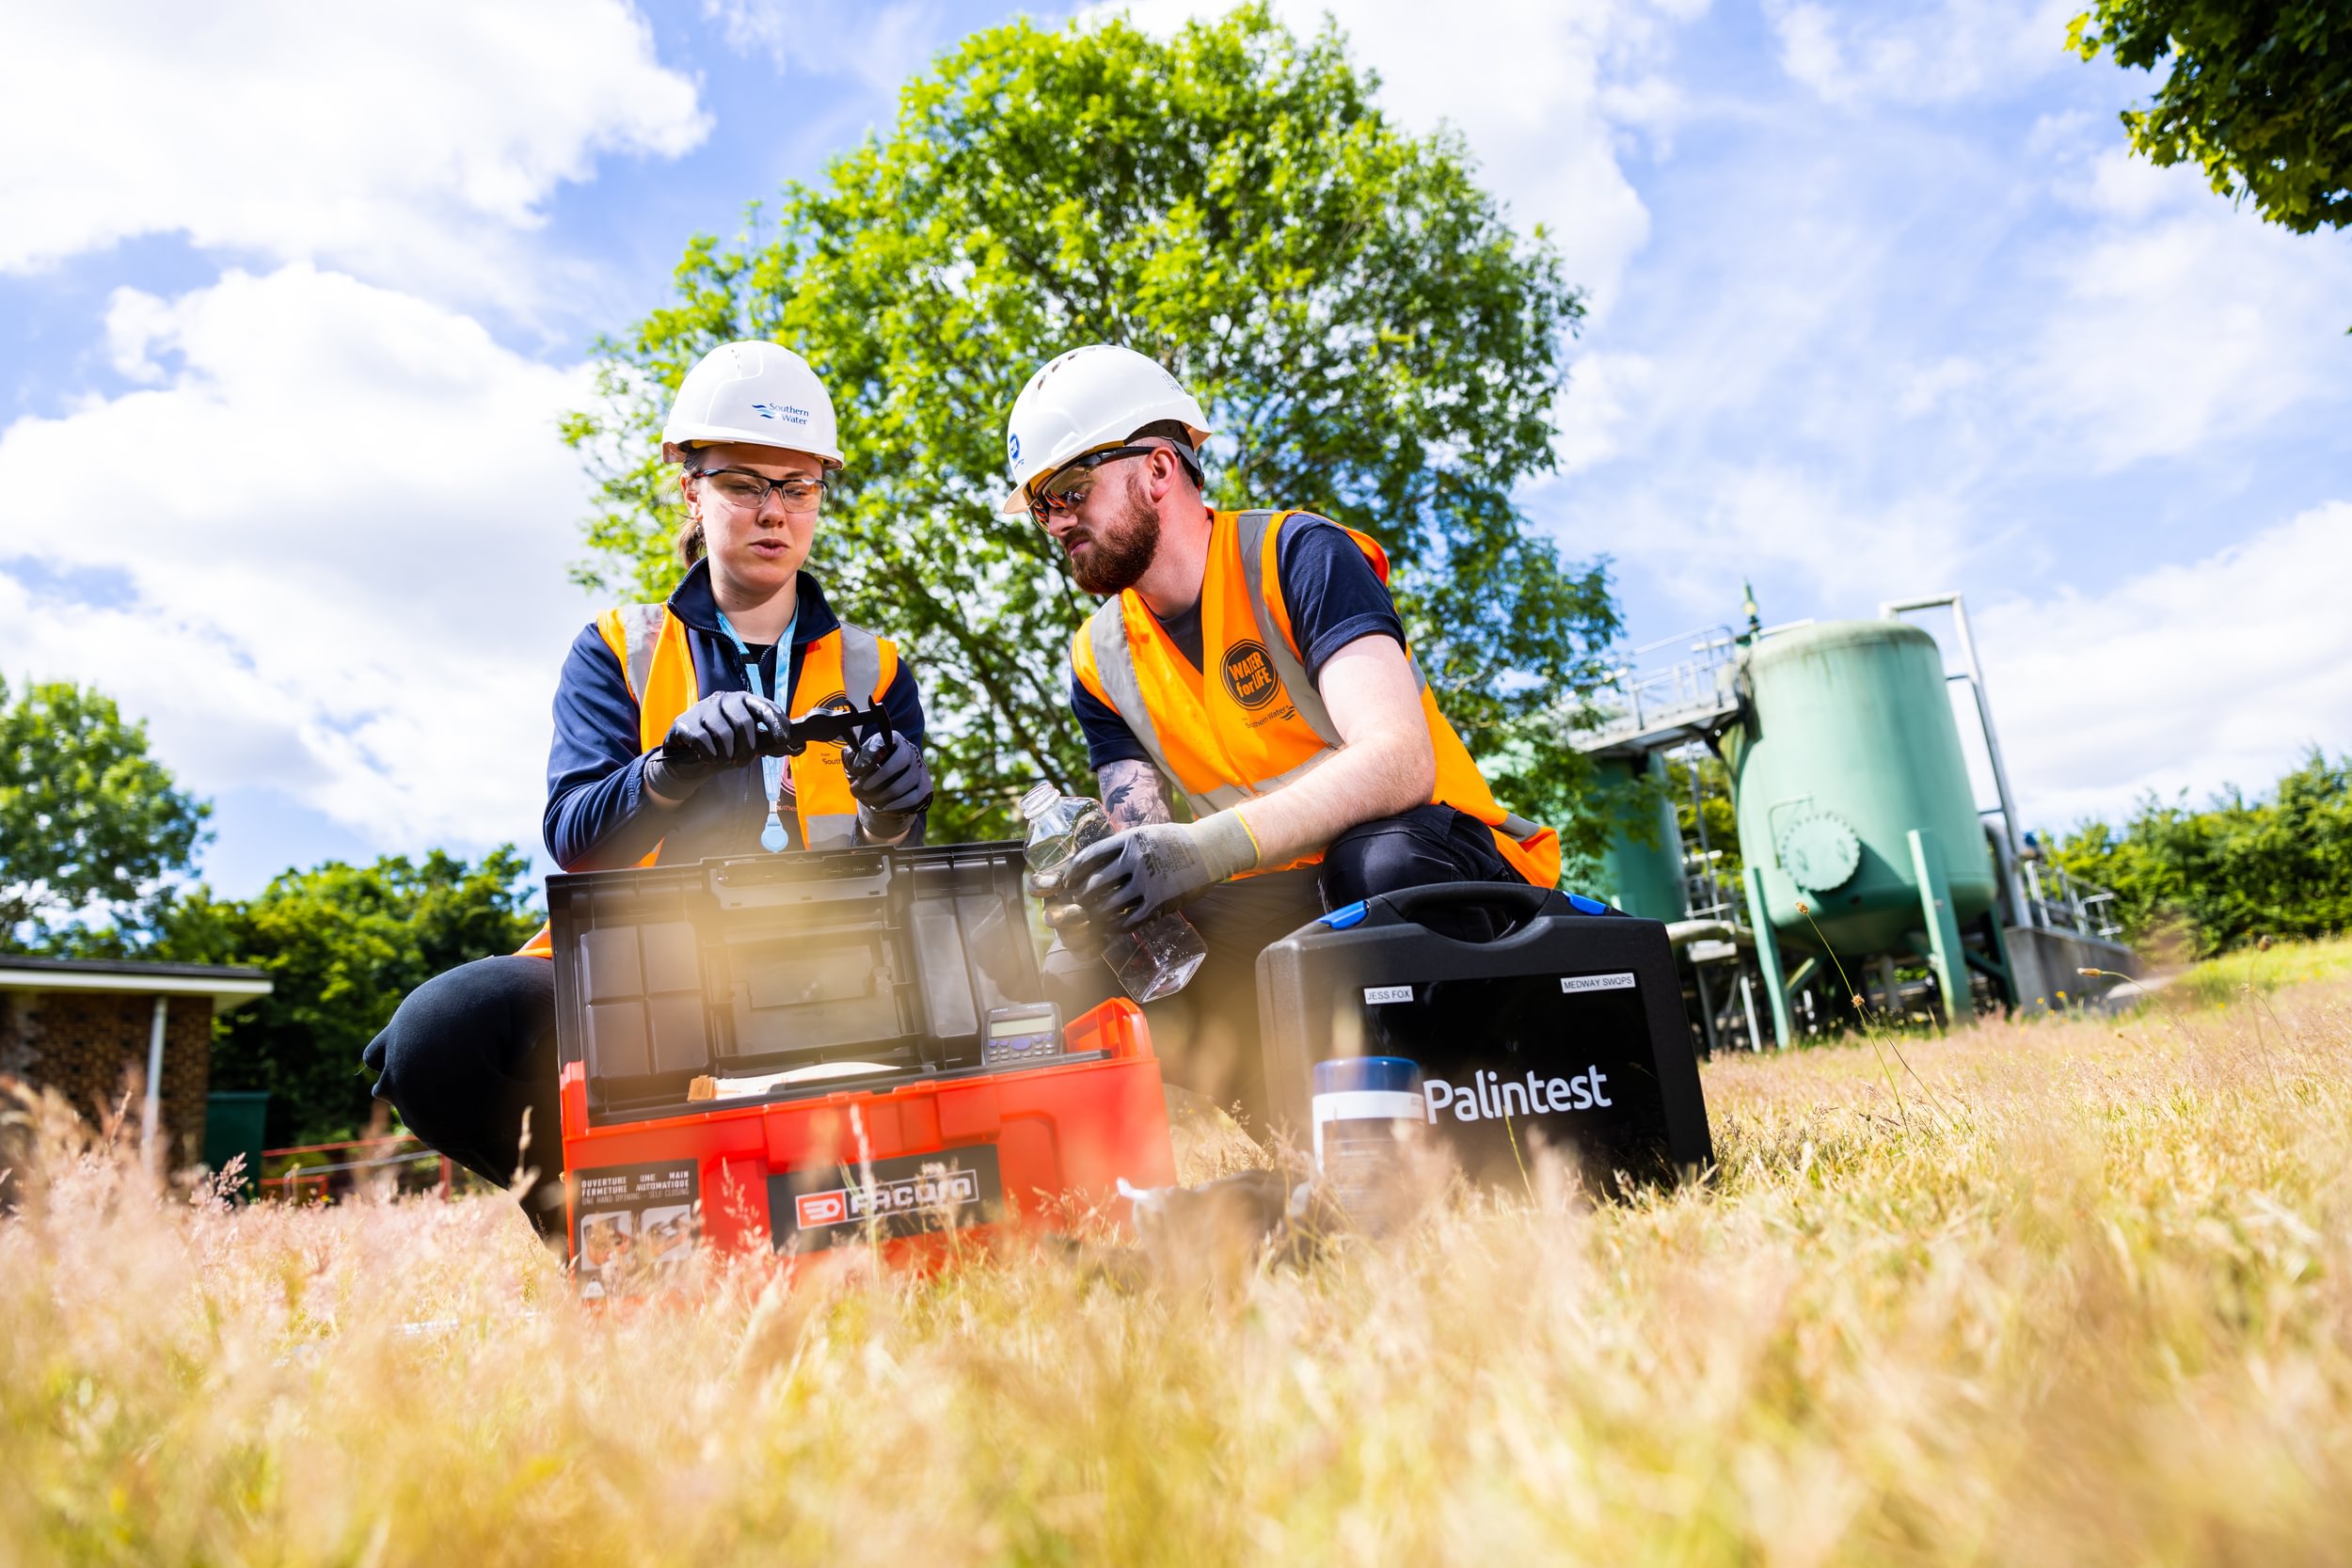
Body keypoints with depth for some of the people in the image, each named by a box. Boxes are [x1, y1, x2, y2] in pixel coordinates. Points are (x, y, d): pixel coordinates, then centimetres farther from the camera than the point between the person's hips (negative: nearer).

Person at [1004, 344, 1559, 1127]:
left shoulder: (1298, 557, -15)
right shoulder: (1102, 659, 4)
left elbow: (1398, 760, -30)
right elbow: (1148, 855, -1)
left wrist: (1207, 847, -42)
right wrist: (1093, 891, -26)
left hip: (1447, 865, -5)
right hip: (1285, 905, 6)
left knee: (1380, 859, -39)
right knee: (1078, 974, -13)